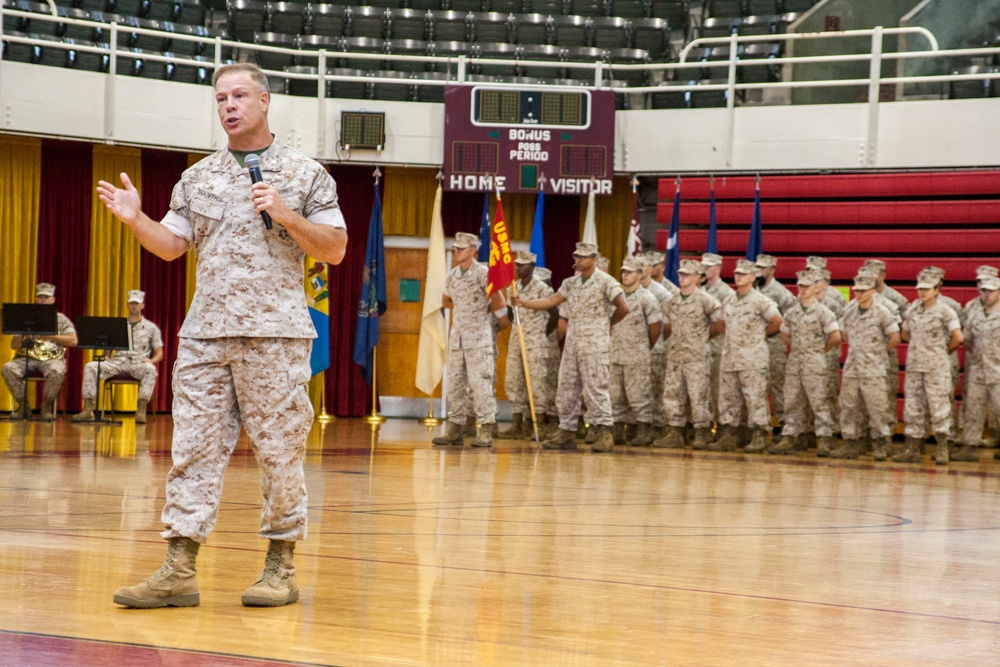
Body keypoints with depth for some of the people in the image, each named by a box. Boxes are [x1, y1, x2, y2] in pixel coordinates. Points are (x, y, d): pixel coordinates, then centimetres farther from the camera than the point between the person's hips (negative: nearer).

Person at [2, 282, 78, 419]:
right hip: (27, 358, 2)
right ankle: (22, 404, -8)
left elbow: (73, 341, 0)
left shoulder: (61, 319, 13)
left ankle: (47, 406, -11)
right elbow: (14, 345, 14)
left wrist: (49, 337, -8)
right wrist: (22, 337, -8)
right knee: (8, 369, -29)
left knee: (56, 371, -38)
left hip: (52, 358, -2)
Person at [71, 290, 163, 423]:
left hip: (138, 363, -2)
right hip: (118, 362, 2)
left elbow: (159, 353, 11)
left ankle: (141, 410, -42)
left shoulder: (151, 328, 13)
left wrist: (151, 360, -11)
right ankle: (88, 409, -26)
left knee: (150, 369, -38)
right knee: (90, 367, -22)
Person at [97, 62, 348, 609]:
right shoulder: (197, 178, 16)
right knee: (194, 448, -1)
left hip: (275, 334, -3)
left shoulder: (305, 174, 6)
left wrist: (286, 216, -11)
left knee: (279, 451, 0)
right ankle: (179, 571, -1)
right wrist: (136, 219, -4)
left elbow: (335, 250, 3)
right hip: (205, 334, 3)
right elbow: (170, 246, 14)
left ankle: (281, 565, 10)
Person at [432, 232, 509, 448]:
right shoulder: (452, 275, 10)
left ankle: (485, 431, -9)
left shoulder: (483, 273, -9)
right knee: (455, 382, 7)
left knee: (479, 381, -9)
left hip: (478, 335, -7)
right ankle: (455, 428, 12)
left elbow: (498, 302, -7)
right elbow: (446, 301, 27)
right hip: (457, 334, 7)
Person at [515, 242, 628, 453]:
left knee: (595, 388, -9)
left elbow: (623, 308, -9)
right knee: (567, 388, 7)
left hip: (595, 344, -7)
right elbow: (551, 301, 9)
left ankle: (604, 433, -6)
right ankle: (567, 432, 13)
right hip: (572, 343, 7)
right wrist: (524, 303, -1)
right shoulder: (571, 283, 13)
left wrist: (607, 324, 3)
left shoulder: (605, 282, -7)